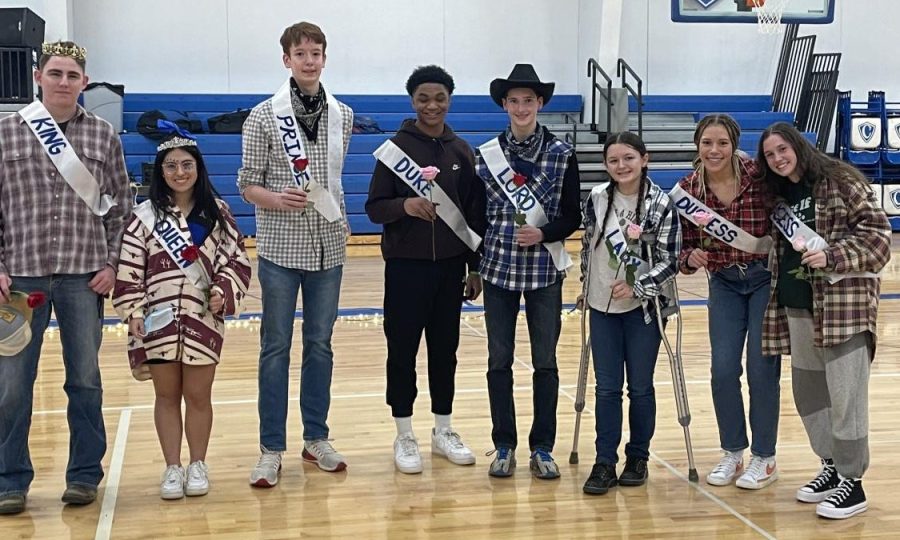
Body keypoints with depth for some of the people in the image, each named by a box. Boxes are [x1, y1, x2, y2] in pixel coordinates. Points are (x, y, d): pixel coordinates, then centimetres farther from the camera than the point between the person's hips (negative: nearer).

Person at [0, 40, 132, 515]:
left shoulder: (103, 135, 5)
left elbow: (120, 205, 8)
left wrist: (112, 264, -1)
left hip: (84, 276, 0)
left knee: (85, 380, 9)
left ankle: (85, 473, 22)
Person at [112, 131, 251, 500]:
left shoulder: (217, 212, 4)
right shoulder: (145, 215, 1)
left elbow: (237, 259, 5)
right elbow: (128, 270, 0)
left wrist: (224, 292, -9)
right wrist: (133, 313, -6)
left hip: (204, 319, 0)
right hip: (159, 321, 0)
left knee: (198, 395, 8)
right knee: (167, 396, 9)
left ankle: (197, 465, 23)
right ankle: (172, 468, 20)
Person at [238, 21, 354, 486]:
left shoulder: (342, 115, 7)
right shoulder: (264, 116, -4)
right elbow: (248, 184, -3)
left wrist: (341, 218, 9)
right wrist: (277, 199, -21)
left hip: (328, 247, 3)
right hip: (281, 248, -3)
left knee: (320, 343, 11)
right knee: (277, 346, 2)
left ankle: (316, 438, 23)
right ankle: (271, 449, 10)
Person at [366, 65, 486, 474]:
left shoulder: (461, 151, 5)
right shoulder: (396, 147, -3)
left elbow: (476, 213, 8)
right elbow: (374, 207, -4)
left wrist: (475, 267, 7)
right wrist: (404, 205, -24)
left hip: (450, 266, 3)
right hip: (405, 265, -3)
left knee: (445, 349, 10)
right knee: (402, 349, 3)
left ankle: (443, 432, 23)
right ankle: (404, 437, 14)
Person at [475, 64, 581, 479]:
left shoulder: (562, 154, 0)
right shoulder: (486, 154, 3)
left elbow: (573, 216, -1)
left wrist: (543, 233, -18)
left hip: (544, 269, -1)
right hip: (498, 267, 1)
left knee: (545, 361, 6)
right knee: (499, 360, 6)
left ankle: (542, 448, 16)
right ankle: (504, 447, 17)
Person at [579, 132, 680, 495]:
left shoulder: (661, 204, -10)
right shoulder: (597, 198, 0)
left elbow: (669, 261, -9)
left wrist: (637, 287, -20)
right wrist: (586, 286, 15)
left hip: (643, 308, -2)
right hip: (602, 306, 3)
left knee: (640, 387, 7)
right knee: (607, 387, 5)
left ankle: (638, 458, 22)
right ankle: (605, 462, 11)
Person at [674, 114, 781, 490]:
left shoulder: (759, 176, -19)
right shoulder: (688, 189, -9)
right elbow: (685, 247, -2)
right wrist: (692, 257, -23)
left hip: (766, 279, -3)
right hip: (724, 283, 3)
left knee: (762, 370, 0)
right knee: (723, 371, 1)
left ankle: (764, 459, 17)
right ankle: (732, 454, 20)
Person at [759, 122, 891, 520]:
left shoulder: (841, 182, -7)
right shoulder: (780, 196, 14)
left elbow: (877, 233, -11)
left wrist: (832, 256, -22)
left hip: (844, 303, -8)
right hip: (797, 307, 8)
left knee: (845, 394, -4)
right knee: (807, 390, 14)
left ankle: (852, 483, 7)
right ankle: (832, 467, 29)